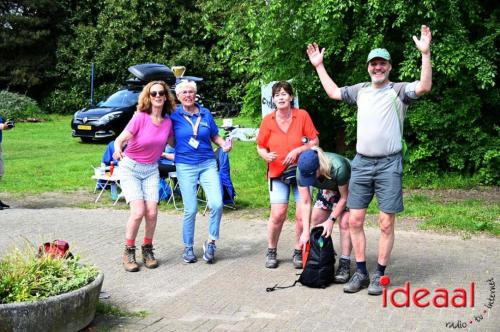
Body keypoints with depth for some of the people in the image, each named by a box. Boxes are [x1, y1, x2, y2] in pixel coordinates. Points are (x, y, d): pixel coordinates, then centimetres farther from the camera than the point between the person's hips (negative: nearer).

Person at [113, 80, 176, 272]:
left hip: (151, 170, 4)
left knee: (152, 212, -9)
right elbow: (120, 139, -24)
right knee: (138, 211, -17)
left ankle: (147, 249, 14)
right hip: (130, 168, -4)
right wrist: (118, 150, -44)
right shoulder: (140, 118, -18)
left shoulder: (168, 122, -4)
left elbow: (173, 142, 15)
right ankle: (129, 251, 3)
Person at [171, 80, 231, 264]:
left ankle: (211, 242, 8)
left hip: (208, 164, 2)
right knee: (190, 209, -1)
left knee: (216, 204, -12)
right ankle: (188, 247, 17)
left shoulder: (205, 113, 6)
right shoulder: (174, 115, 0)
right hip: (185, 166, -2)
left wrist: (224, 145, -3)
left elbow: (215, 136, 13)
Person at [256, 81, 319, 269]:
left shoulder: (302, 116, -4)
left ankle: (298, 252, 15)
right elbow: (260, 147, 7)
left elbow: (315, 141, -2)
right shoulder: (268, 120, -1)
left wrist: (297, 150, -17)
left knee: (302, 215, -2)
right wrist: (266, 155, -15)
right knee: (278, 215, -8)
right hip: (277, 173, 0)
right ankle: (271, 251, 12)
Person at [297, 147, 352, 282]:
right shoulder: (302, 170, -30)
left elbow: (344, 197, -27)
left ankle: (345, 265, -12)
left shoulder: (337, 167, -43)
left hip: (348, 187, -5)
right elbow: (305, 202, -26)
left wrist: (331, 220, -29)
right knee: (315, 220, -2)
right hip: (328, 189, 5)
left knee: (344, 223, -17)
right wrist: (306, 231, -31)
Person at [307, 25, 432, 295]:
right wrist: (319, 66, 29)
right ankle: (361, 273, 15)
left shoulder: (398, 90, -2)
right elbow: (333, 92, 28)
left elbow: (424, 87, -20)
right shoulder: (360, 90, 13)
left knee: (386, 224, 0)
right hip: (361, 163, 5)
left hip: (389, 164, -4)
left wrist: (425, 54, -28)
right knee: (355, 220, 4)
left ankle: (380, 276, 11)